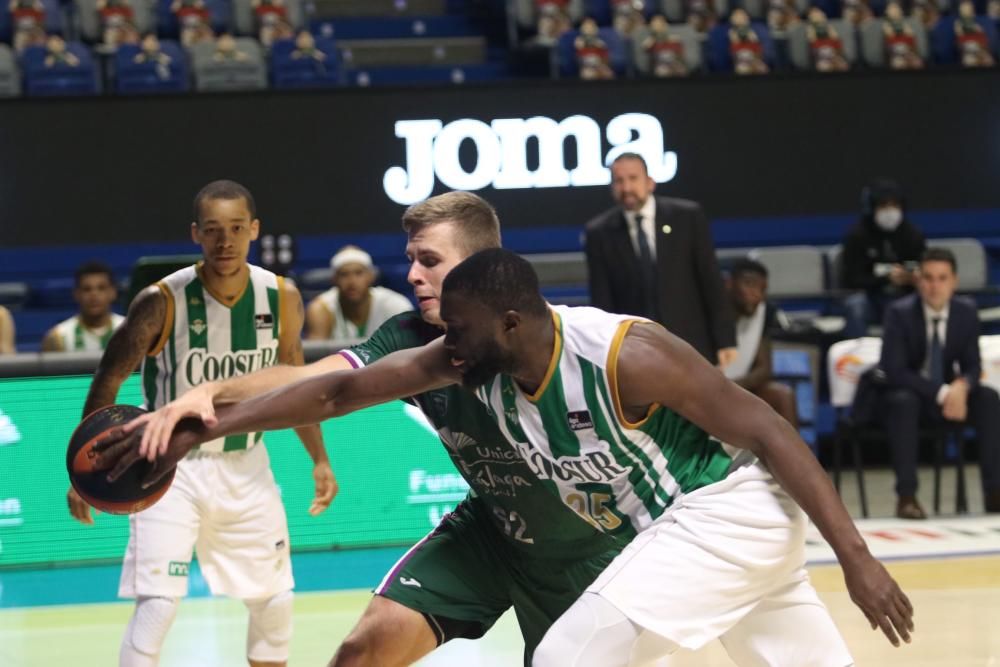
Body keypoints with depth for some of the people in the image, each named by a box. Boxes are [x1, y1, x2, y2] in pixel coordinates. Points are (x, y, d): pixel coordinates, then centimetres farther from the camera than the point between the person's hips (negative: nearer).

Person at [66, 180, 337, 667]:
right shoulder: (163, 302, -20)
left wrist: (319, 459, 8)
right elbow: (108, 380, -11)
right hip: (172, 466, -4)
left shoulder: (281, 298, -7)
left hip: (245, 464, 5)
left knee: (274, 600, 12)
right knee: (157, 603, -17)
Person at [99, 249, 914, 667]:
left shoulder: (625, 355, -26)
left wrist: (857, 557, -25)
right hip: (686, 524, 8)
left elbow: (769, 432, -22)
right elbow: (342, 389, -3)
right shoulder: (473, 359, -6)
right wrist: (202, 429, -10)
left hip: (730, 512, -8)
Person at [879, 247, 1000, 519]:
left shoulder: (967, 312, -5)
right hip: (907, 393, -4)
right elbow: (894, 371, -22)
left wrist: (962, 386, -26)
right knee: (904, 402, -37)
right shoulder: (899, 313, -17)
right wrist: (941, 393, -32)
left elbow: (973, 366, 0)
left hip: (949, 392, 4)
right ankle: (906, 495, -37)